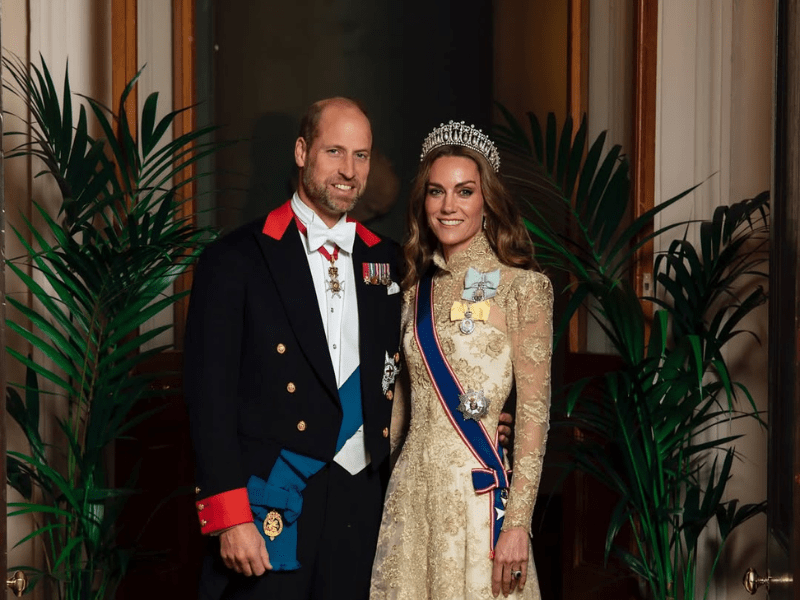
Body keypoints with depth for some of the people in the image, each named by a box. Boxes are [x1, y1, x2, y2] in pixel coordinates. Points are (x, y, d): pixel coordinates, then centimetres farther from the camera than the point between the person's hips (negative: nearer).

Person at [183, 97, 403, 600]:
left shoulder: (388, 261, 10)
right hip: (271, 511, -4)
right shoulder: (235, 260, -3)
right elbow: (211, 398, -8)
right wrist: (230, 517, -13)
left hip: (362, 507, 4)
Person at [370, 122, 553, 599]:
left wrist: (518, 523, -16)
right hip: (411, 488, 5)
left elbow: (534, 412, -10)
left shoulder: (522, 287, -6)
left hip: (476, 488, -5)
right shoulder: (416, 291, 11)